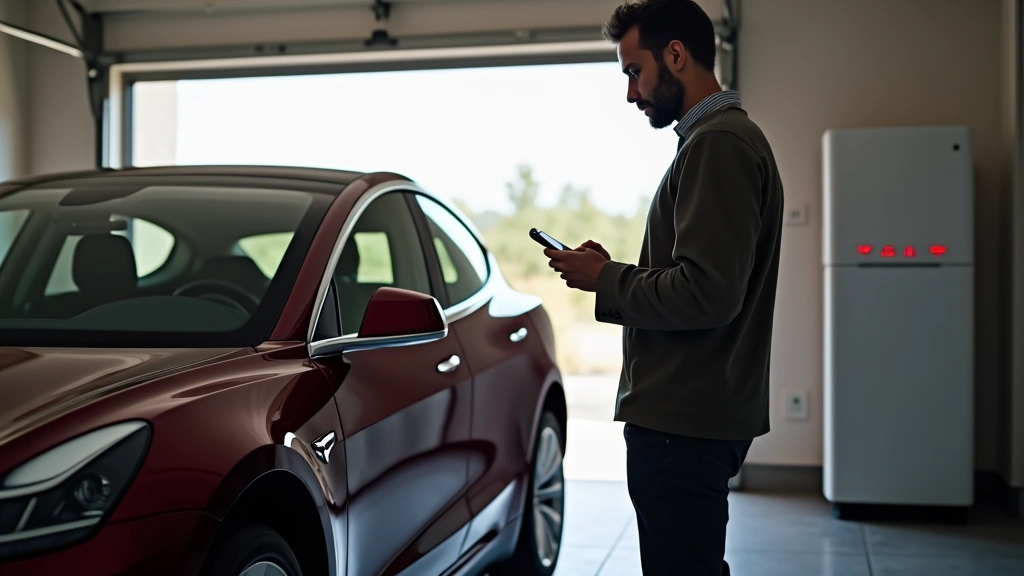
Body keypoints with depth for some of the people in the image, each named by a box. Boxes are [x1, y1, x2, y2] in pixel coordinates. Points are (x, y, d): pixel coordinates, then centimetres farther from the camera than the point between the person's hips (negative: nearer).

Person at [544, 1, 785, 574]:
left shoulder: (719, 143, -16)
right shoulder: (724, 137, 18)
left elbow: (707, 294, -25)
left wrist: (605, 280, -12)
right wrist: (617, 272, 7)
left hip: (684, 424, -11)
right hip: (697, 417, 11)